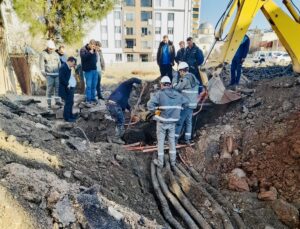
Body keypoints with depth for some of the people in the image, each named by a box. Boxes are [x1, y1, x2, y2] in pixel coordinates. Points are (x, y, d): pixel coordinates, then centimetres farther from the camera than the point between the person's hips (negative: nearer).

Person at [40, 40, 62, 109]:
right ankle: (49, 103, 2)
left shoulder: (56, 54, 15)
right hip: (49, 74, -4)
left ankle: (57, 101, -4)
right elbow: (41, 64, -2)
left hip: (57, 73, 4)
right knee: (50, 87, -5)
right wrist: (43, 72, -14)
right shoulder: (43, 54, 3)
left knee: (57, 86, -6)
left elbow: (59, 63, 18)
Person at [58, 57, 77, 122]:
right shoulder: (63, 67, -15)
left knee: (71, 102, 16)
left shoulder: (69, 68, 15)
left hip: (71, 88, 10)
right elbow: (61, 78, -22)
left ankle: (70, 115, 28)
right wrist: (67, 85, -18)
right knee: (68, 103, -5)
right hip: (67, 89, -10)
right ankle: (67, 117, 3)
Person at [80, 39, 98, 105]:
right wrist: (90, 52, -25)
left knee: (94, 85, 10)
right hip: (88, 70, -6)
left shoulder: (94, 50, 14)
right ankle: (88, 100, 1)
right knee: (89, 85, -6)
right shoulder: (83, 49, -5)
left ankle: (93, 98, 20)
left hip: (94, 69, 6)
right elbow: (83, 57, -22)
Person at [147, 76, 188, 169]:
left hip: (162, 121, -3)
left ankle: (160, 162, 15)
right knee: (172, 141, 15)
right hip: (172, 122, 4)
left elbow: (149, 104, -23)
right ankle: (173, 161, 23)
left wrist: (155, 111, -6)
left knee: (160, 141, 8)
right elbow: (186, 102, 16)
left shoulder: (159, 94, -12)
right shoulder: (177, 94, 3)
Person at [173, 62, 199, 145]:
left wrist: (174, 81, 4)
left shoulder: (185, 79, -16)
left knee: (179, 121, 0)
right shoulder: (193, 78, 11)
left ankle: (175, 139, 6)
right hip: (192, 104, 8)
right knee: (189, 121, 13)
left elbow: (176, 88, -14)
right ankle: (187, 139, 16)